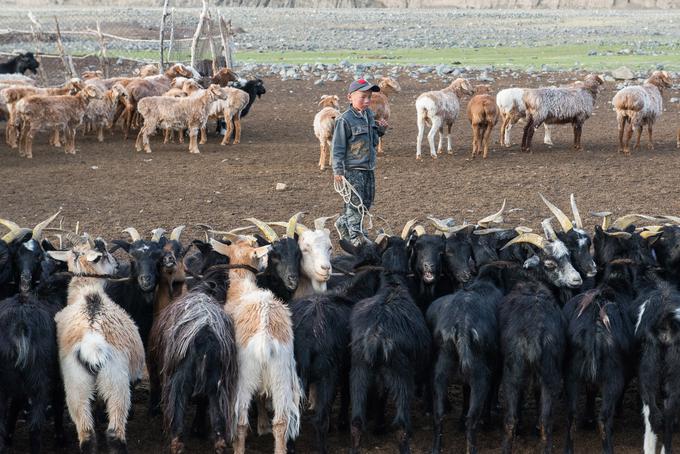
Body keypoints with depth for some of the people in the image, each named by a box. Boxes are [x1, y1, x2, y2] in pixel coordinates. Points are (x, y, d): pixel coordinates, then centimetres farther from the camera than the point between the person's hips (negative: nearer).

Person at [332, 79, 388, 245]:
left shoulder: (369, 115, 9)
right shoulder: (345, 120, -14)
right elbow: (338, 146, -13)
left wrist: (380, 129, 4)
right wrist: (338, 170, -16)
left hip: (369, 167, 8)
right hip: (353, 168, -8)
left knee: (367, 200, 13)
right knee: (355, 202, -6)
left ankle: (343, 223, 29)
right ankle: (356, 236, 2)